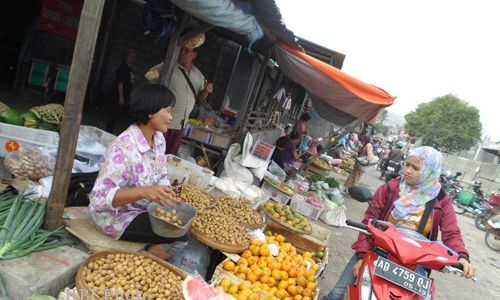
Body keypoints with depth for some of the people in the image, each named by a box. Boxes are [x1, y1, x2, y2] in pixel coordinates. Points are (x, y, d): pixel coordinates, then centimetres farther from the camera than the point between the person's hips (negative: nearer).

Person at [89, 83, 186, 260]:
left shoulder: (159, 138, -4)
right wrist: (143, 191, -43)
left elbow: (162, 177, 5)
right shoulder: (123, 148, -30)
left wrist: (170, 196, -14)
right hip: (117, 216, -8)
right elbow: (99, 198, -32)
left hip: (143, 208, 8)